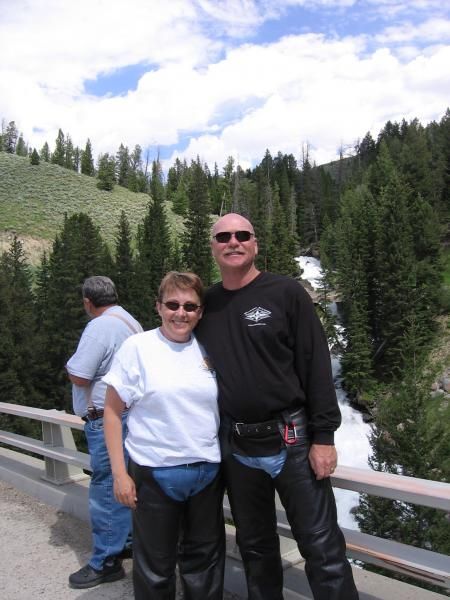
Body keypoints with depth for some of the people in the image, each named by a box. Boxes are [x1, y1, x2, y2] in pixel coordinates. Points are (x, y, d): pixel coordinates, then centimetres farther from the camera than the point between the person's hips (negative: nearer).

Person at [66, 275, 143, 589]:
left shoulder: (99, 327, -18)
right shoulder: (132, 323, 12)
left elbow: (78, 376, -19)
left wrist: (71, 364, 0)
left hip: (107, 420, -9)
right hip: (128, 415, 10)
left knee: (106, 489, -1)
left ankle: (106, 561, 9)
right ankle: (127, 540, 30)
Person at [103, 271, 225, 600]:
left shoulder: (209, 350, 2)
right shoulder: (138, 347, -8)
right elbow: (113, 411, -6)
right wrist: (120, 473, -9)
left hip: (209, 471, 3)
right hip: (154, 473, -3)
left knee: (205, 559, 19)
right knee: (156, 563, 13)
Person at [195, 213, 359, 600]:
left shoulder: (286, 293, -5)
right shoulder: (206, 305, 6)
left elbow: (316, 365, -8)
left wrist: (324, 436, -12)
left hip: (291, 439, -3)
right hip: (235, 446, 4)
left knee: (322, 546, 2)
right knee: (255, 546, 18)